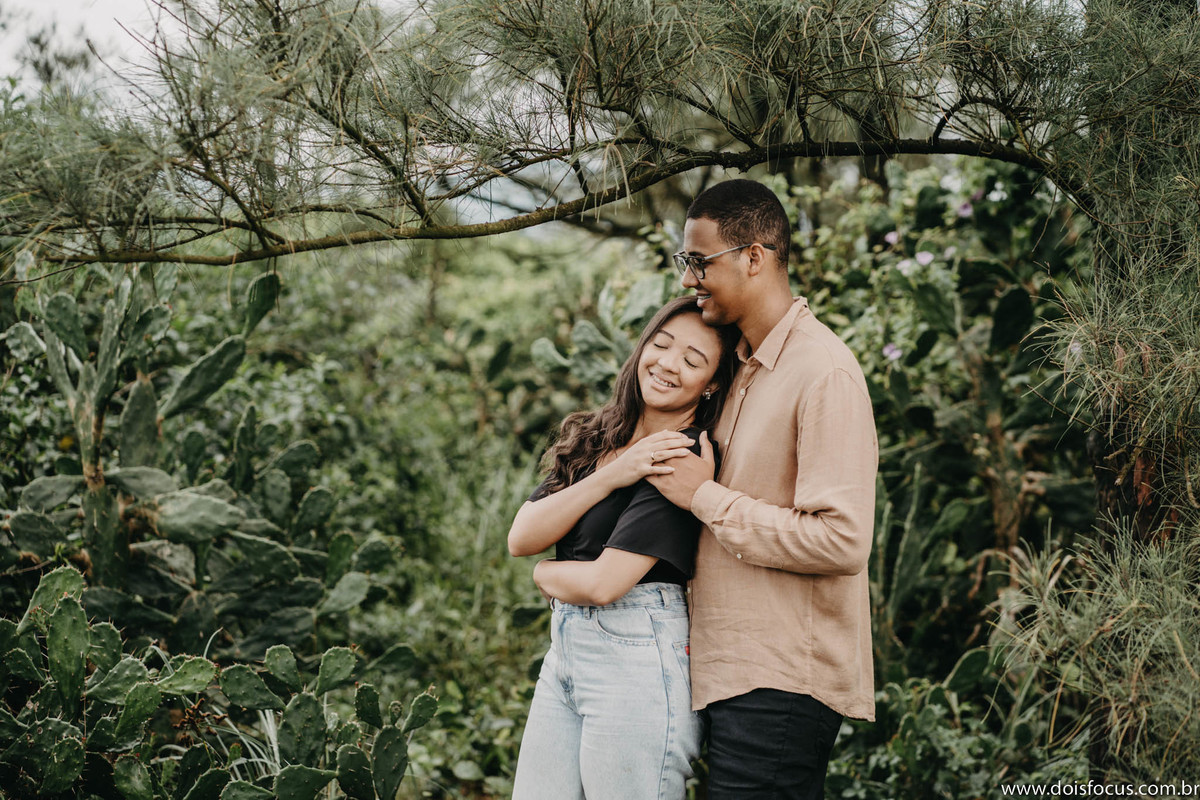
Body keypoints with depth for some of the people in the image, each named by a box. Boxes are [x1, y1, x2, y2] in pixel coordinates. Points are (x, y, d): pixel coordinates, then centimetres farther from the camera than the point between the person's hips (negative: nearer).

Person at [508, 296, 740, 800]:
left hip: (638, 661, -7)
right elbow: (521, 538, -2)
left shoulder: (685, 460, -13)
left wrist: (546, 575, 3)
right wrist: (612, 477, -13)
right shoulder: (595, 441, 9)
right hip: (564, 653, 7)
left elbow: (604, 583, -19)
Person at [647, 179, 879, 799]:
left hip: (783, 685, -9)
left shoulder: (824, 374, -15)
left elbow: (841, 542, -22)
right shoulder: (743, 365, 14)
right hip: (733, 674, 9)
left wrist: (706, 498, -15)